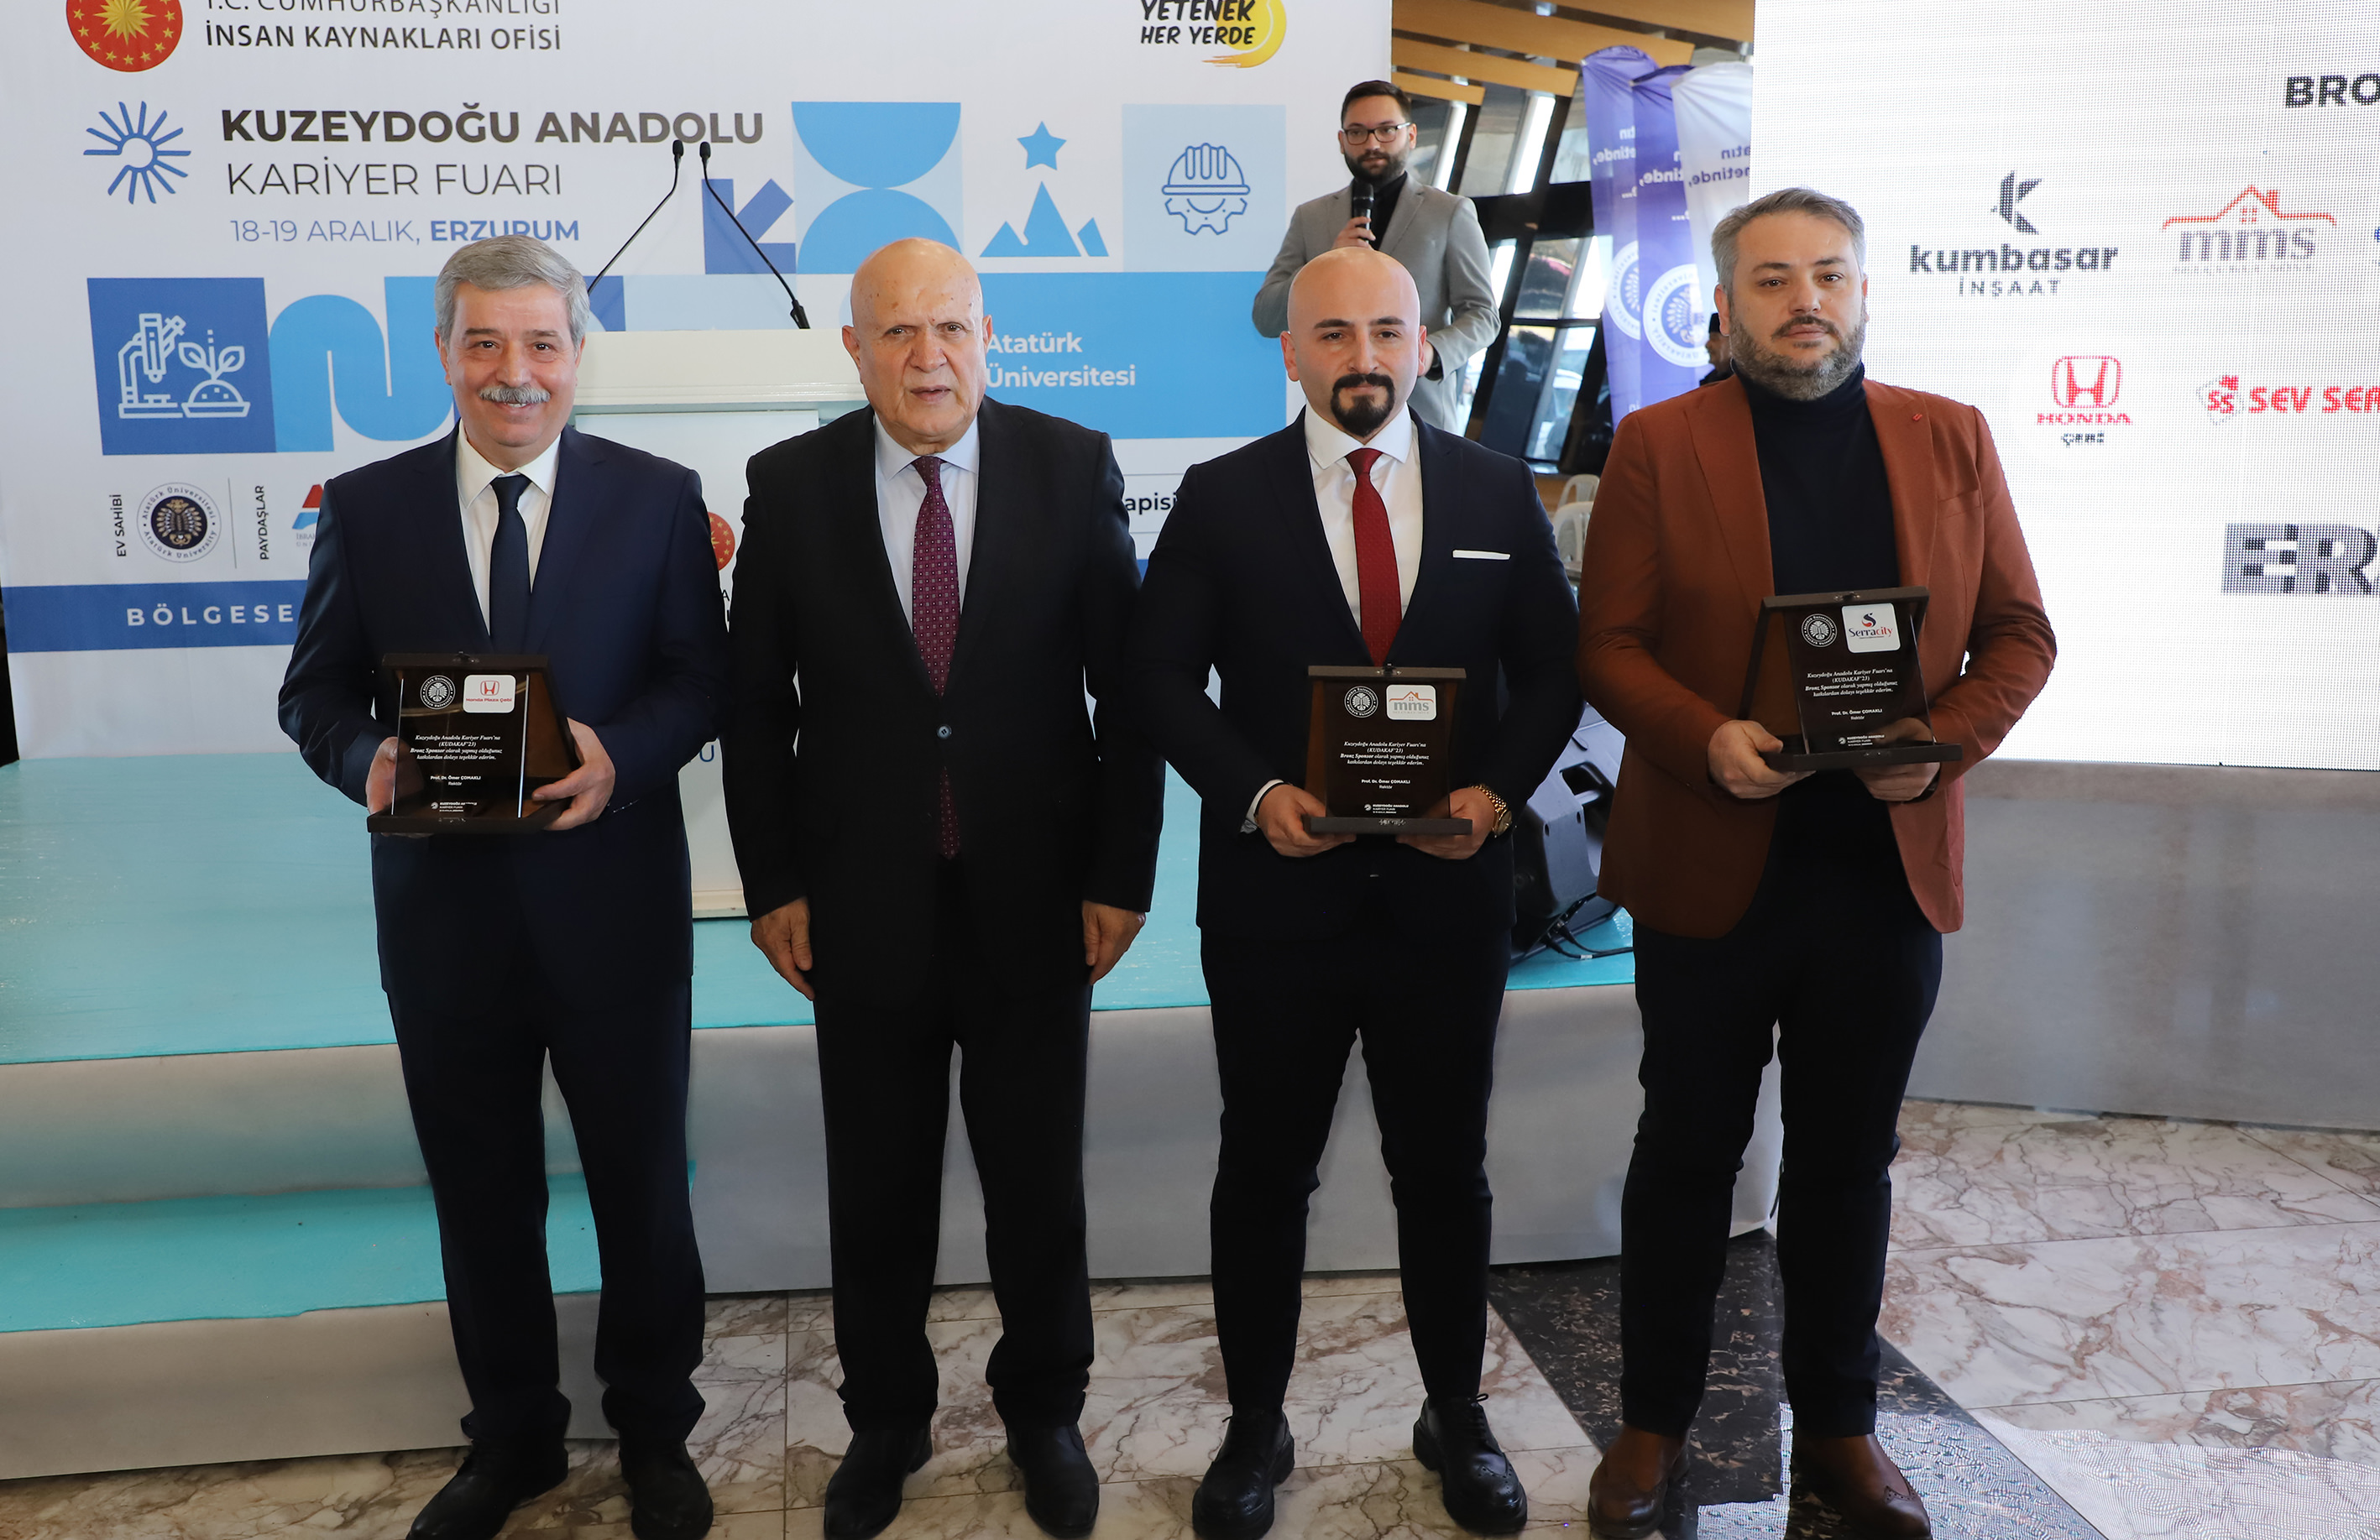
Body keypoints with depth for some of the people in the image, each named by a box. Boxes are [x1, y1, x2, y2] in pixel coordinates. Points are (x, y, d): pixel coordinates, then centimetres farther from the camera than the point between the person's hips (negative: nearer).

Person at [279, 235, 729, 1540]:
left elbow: (699, 681, -1)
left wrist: (619, 757, -21)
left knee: (643, 1184, 12)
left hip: (613, 904, -1)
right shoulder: (366, 505, 3)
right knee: (481, 1195, 16)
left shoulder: (658, 499, -1)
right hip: (444, 906, 2)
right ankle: (511, 1435, 37)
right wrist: (368, 759, -16)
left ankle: (653, 1429, 35)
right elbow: (316, 692, 6)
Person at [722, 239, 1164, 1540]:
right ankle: (885, 1421, 36)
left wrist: (1120, 874, -5)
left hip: (1036, 900, 0)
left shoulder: (1074, 469, -4)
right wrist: (771, 882, 0)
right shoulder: (790, 485, -2)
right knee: (876, 1190, 14)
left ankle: (1044, 1412, 36)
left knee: (1039, 1184, 13)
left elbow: (1129, 687, -2)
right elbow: (757, 703, 3)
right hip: (863, 903, 1)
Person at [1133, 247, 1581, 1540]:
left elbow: (1550, 669, 7)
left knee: (1445, 1169, 14)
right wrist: (1255, 793, -15)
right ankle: (1255, 1430, 29)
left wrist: (1499, 789, -10)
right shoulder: (1221, 499, 1)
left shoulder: (1498, 494, 5)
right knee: (1264, 1171, 11)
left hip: (1448, 891, 1)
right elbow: (1160, 677, -1)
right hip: (1275, 896, -1)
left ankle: (1456, 1418, 34)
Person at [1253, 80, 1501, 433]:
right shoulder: (1310, 217, 12)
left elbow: (1482, 315, 5)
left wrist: (1435, 353, -16)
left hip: (1422, 411, -2)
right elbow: (1266, 318, 6)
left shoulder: (1451, 214, 6)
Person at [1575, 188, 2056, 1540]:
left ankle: (1839, 1425, 32)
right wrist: (1705, 740, -22)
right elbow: (1607, 643, -5)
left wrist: (1945, 743, -13)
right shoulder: (1659, 446, -1)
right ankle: (1655, 1422, 27)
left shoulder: (1951, 438, 6)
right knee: (1687, 1154, 11)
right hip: (1710, 868, -2)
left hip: (1891, 867, 2)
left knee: (1849, 1162, 15)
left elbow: (2018, 633, 6)